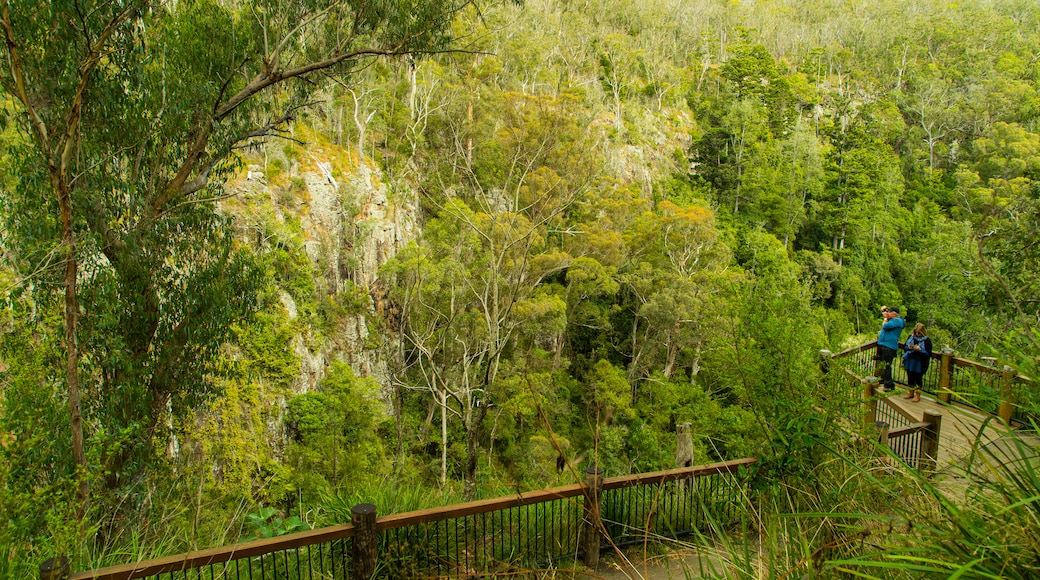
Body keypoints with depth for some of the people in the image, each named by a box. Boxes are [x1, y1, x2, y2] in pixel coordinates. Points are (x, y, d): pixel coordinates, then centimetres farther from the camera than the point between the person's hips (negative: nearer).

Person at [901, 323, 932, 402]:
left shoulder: (926, 340, -10)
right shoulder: (911, 337, 4)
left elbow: (928, 353, -13)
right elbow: (904, 347, 11)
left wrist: (919, 349, -24)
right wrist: (909, 347, -10)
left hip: (919, 364, -5)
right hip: (910, 362, 5)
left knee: (918, 379, 4)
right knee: (910, 378, 14)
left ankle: (917, 395, 16)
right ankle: (911, 393, 29)